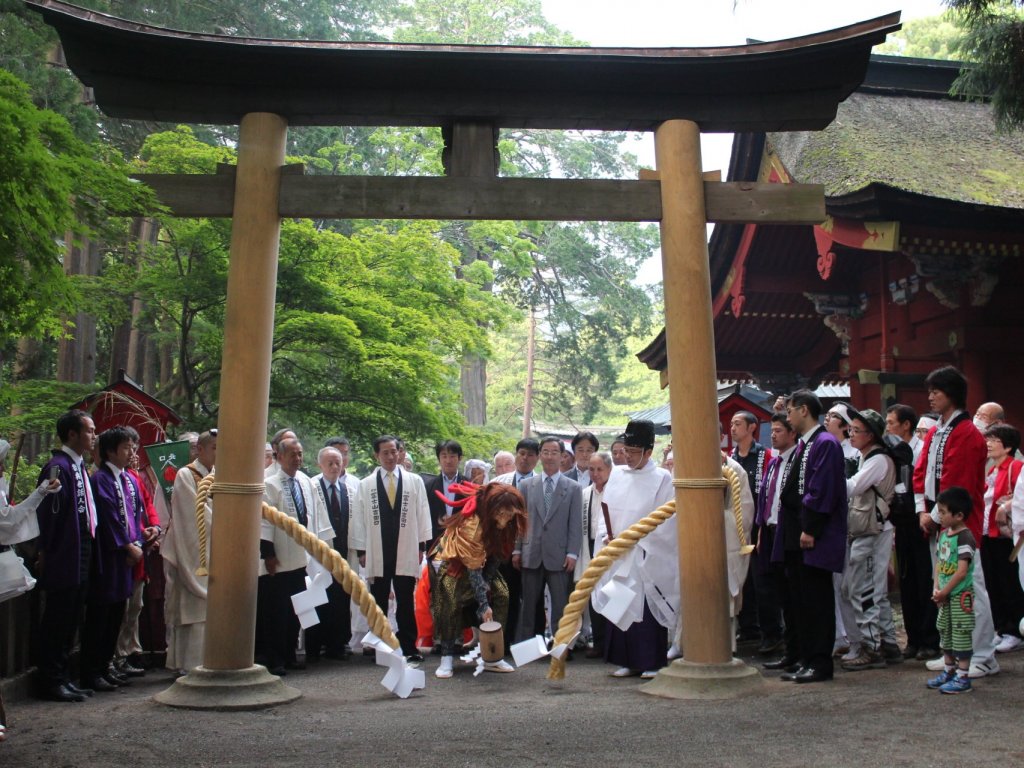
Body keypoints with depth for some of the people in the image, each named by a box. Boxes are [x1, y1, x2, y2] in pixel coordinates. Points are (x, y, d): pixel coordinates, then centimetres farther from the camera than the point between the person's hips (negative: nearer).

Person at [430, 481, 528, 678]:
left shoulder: (502, 525, -17)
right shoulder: (471, 524, -37)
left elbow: (497, 555, -3)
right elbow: (473, 570, -33)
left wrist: (487, 582, -12)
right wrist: (484, 604, -31)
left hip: (481, 562, 6)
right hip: (452, 562, -6)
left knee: (501, 595, -10)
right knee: (451, 603, -25)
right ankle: (447, 658, -14)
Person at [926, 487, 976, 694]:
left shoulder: (965, 538, -18)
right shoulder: (943, 535, 9)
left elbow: (961, 572, -22)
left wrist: (943, 592, -15)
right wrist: (937, 589, 0)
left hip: (960, 594, -9)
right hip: (945, 595, 9)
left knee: (961, 634, -2)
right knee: (945, 632, 16)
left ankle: (963, 677, 5)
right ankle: (948, 671, 29)